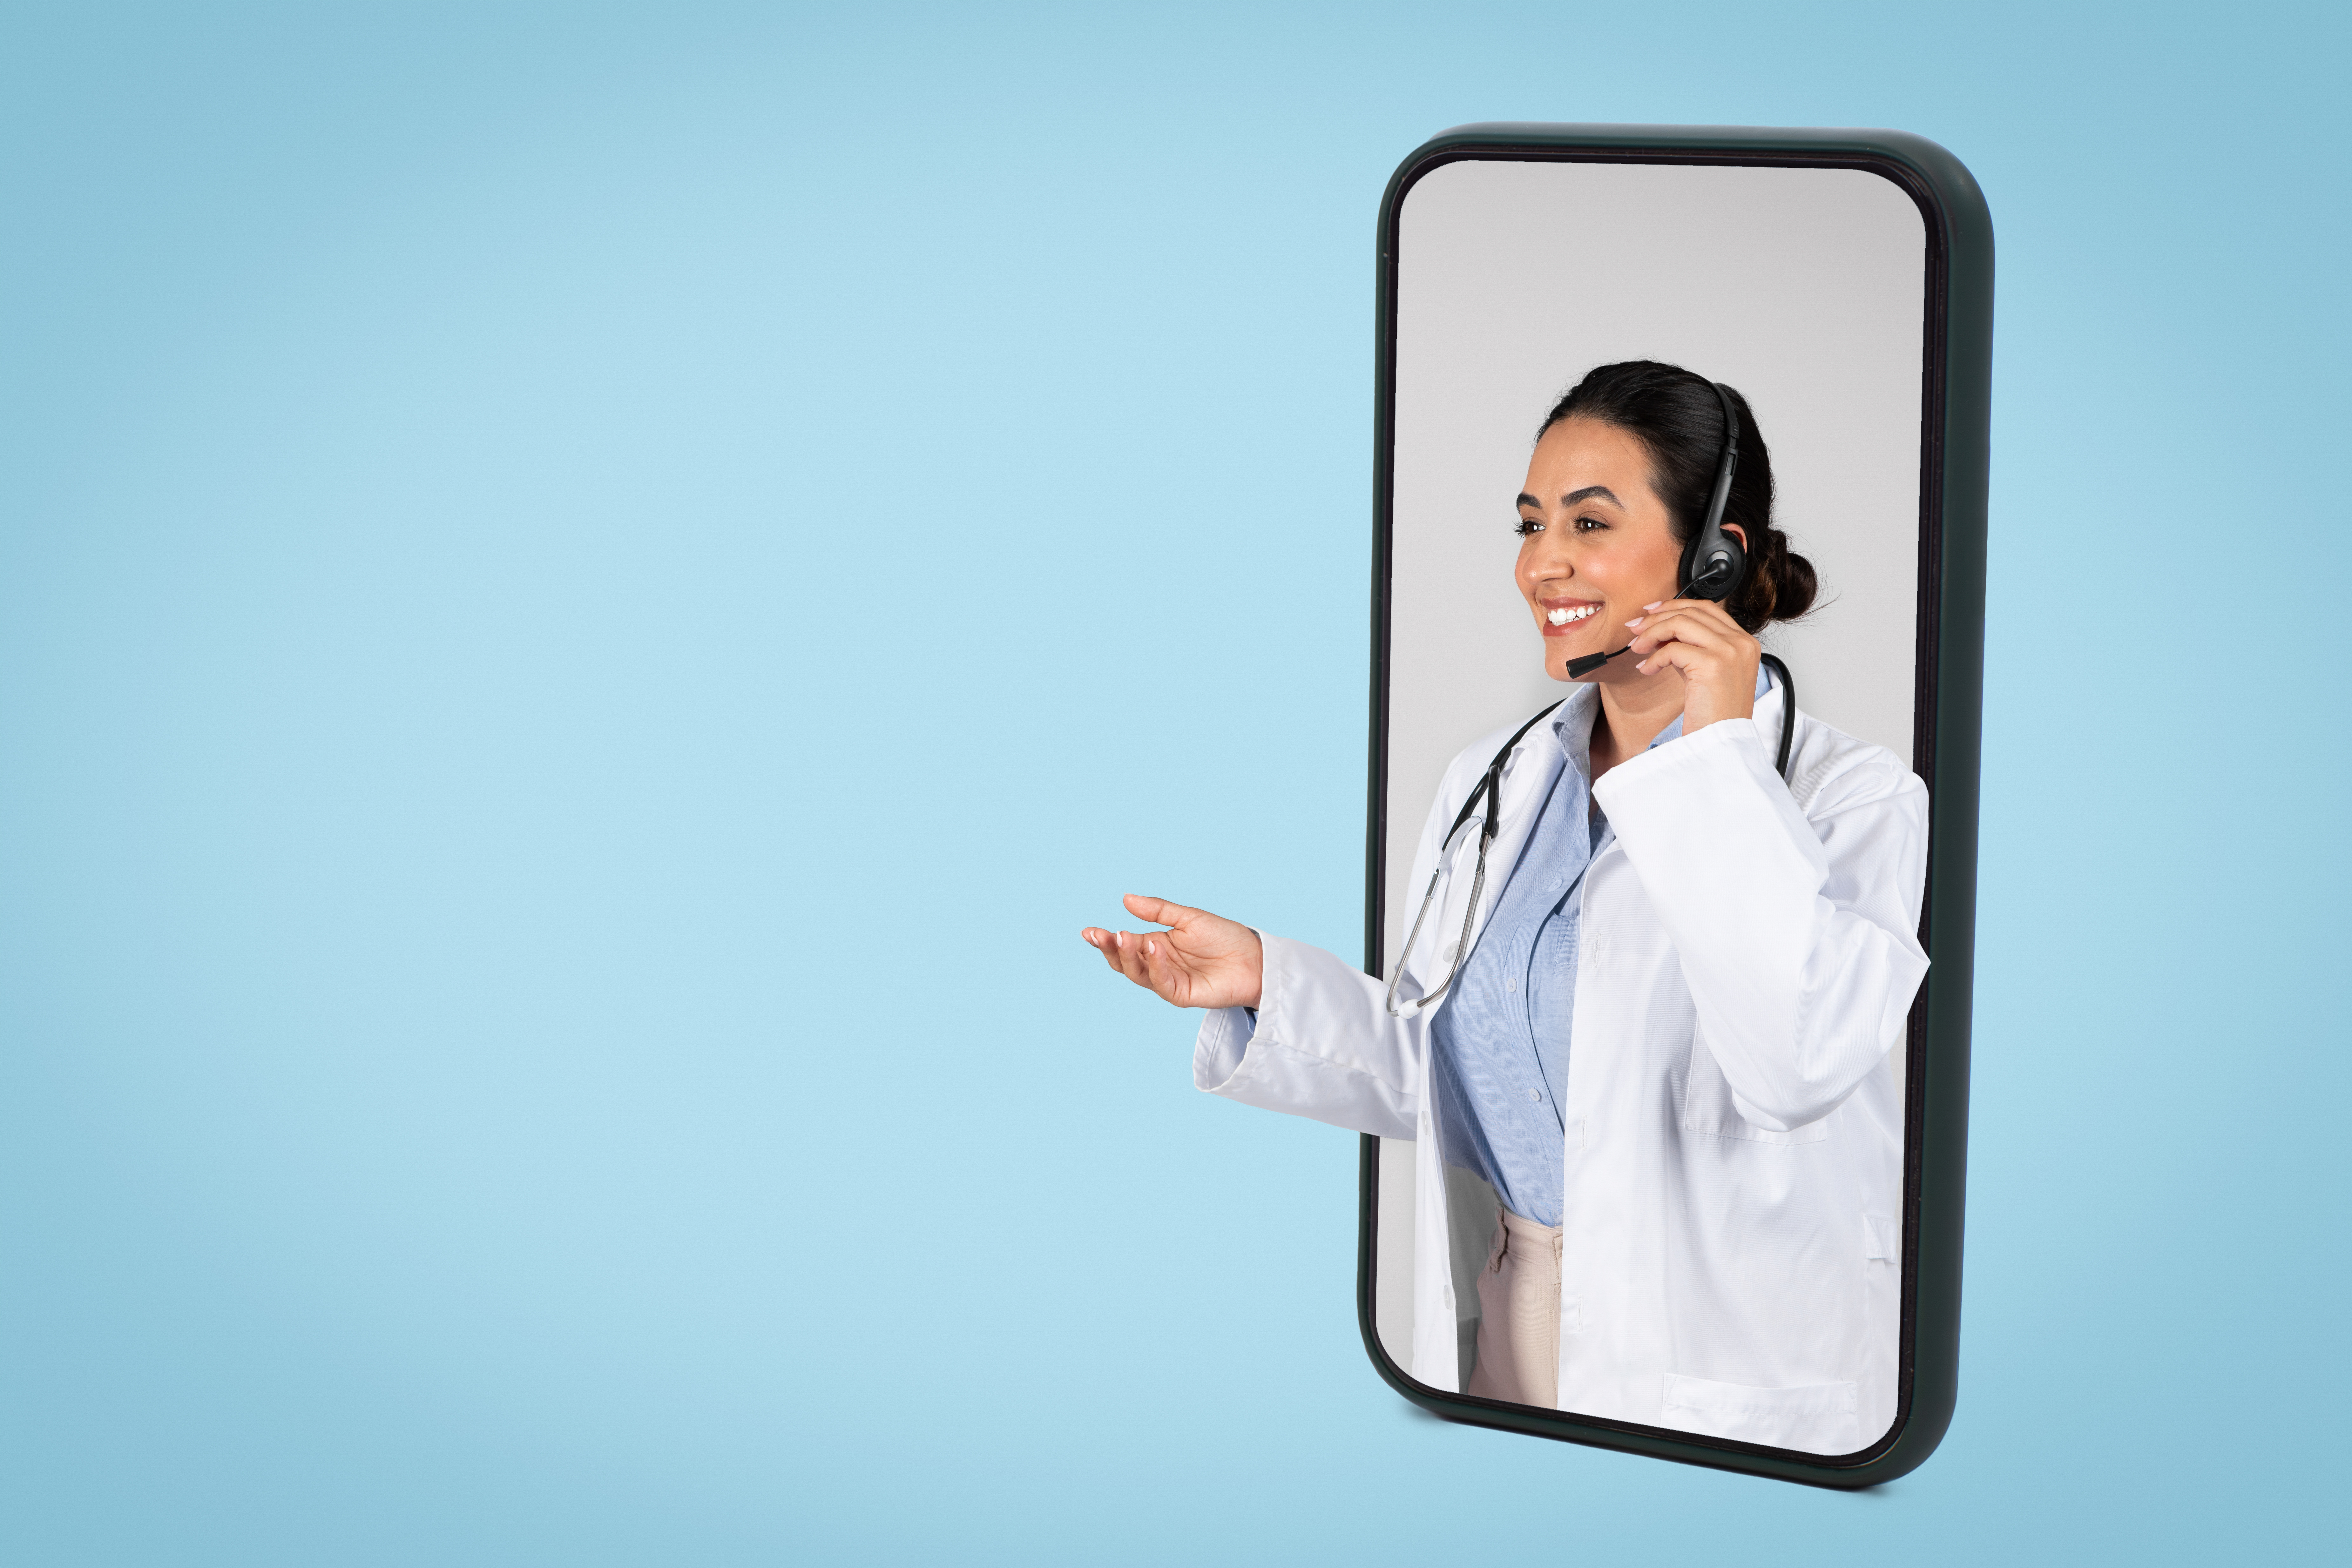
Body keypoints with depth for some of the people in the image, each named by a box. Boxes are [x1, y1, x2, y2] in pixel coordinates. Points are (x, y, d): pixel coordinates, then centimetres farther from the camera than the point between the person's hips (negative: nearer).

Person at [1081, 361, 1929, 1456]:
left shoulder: (1850, 800, -13)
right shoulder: (1492, 782, 7)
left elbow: (1806, 1060, -31)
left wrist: (1715, 756, -25)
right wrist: (1264, 986, -1)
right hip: (1512, 1325, 6)